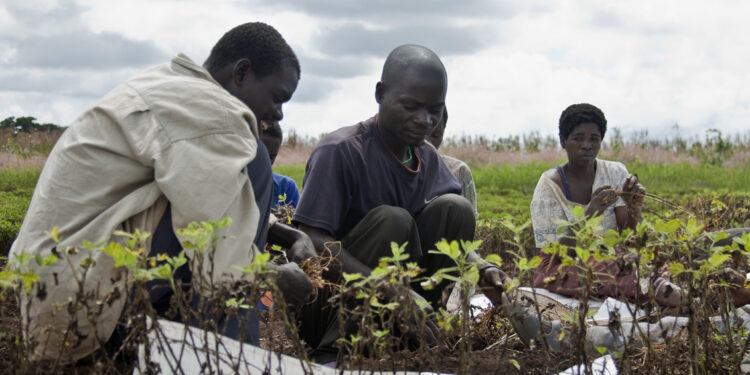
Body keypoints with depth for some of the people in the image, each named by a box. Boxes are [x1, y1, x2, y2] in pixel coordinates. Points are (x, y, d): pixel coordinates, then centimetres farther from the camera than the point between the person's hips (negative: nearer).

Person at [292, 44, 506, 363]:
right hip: (323, 309, -6)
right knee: (392, 221, -28)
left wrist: (482, 268, -18)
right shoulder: (340, 151, -18)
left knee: (454, 207, -10)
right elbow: (311, 242, -27)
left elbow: (451, 232, 5)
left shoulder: (427, 158, 5)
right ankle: (335, 350, -19)